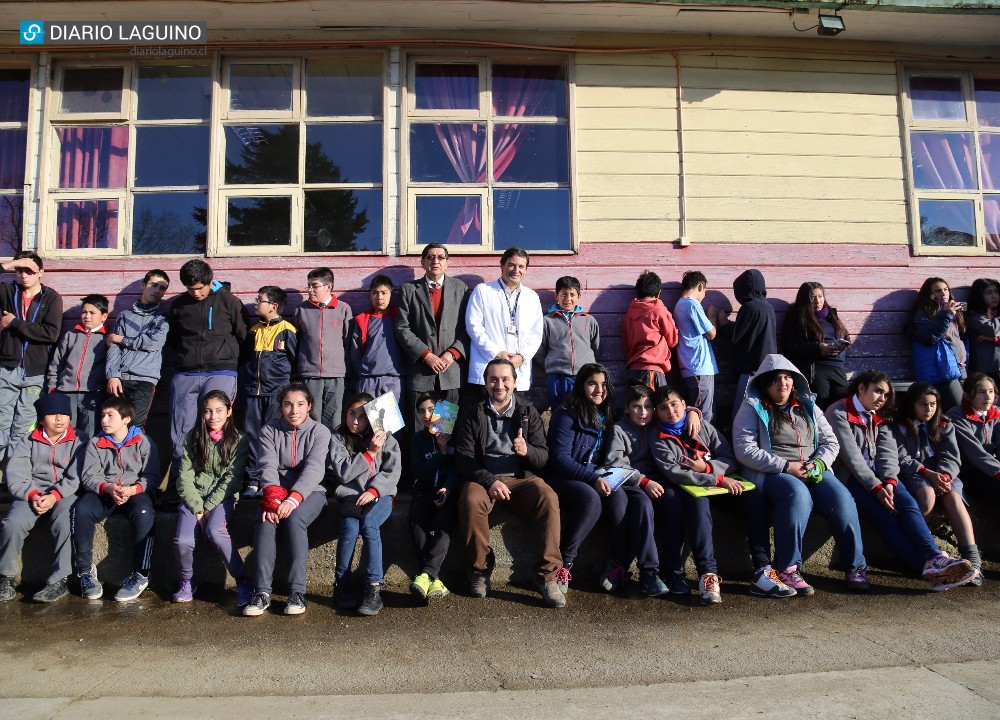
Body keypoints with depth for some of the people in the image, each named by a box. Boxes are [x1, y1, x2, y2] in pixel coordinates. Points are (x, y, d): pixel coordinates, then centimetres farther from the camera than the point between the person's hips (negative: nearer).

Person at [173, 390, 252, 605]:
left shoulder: (239, 440, 0)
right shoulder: (192, 439, 7)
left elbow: (232, 479, -6)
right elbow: (185, 477, 1)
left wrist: (208, 507, -13)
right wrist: (197, 508, -11)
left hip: (223, 497, -2)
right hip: (194, 497, 2)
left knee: (215, 531, -32)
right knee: (183, 540, -23)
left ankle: (242, 581, -19)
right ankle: (186, 583, 6)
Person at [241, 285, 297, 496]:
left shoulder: (287, 330, -3)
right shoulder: (254, 331, 15)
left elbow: (295, 360, -2)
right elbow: (244, 358, 24)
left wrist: (288, 389, -3)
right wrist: (246, 380, 13)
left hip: (276, 392, -5)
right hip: (253, 392, 6)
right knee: (252, 436, 5)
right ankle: (253, 481, 11)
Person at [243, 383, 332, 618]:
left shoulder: (319, 432, -1)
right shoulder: (269, 431, 7)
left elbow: (314, 469, -15)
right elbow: (268, 466, -8)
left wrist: (293, 499, -31)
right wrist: (272, 498, -28)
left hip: (310, 492, -2)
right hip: (277, 491, 2)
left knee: (293, 519, -32)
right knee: (266, 521, -29)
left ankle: (297, 591, -28)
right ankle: (262, 592, -28)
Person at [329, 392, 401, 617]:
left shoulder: (386, 439, 8)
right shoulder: (338, 439, 7)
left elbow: (392, 472, -1)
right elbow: (343, 472, -6)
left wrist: (373, 490, -16)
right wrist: (369, 453, -11)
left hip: (379, 495, 0)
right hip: (350, 496, 1)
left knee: (369, 524, -29)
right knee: (350, 527, -28)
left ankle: (374, 588, -27)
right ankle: (341, 585, -14)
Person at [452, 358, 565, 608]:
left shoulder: (528, 412, 13)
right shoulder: (471, 413, 9)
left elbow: (543, 456, 5)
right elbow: (463, 458, 0)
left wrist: (527, 451, -19)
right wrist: (490, 481, -16)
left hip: (522, 478, 1)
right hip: (483, 479, -1)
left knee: (548, 498, -31)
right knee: (470, 500, -34)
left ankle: (547, 575, -22)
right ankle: (481, 569, -13)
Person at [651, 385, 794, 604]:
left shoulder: (703, 426, 13)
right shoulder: (660, 441, 1)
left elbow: (731, 459, 8)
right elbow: (674, 474, -15)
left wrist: (707, 467, -12)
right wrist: (719, 480, -20)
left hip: (721, 483, 4)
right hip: (690, 489, -4)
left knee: (754, 497, -21)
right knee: (697, 501, -37)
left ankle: (762, 570, -26)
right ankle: (708, 574, -45)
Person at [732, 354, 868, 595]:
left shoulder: (808, 406, 20)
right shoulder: (752, 408, 5)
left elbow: (831, 442, 18)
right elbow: (744, 449, -7)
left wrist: (819, 463, -5)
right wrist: (786, 466, -14)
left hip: (813, 472, 5)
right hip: (769, 474, -4)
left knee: (841, 497, -24)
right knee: (797, 493, -36)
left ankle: (855, 566, -11)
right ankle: (787, 568, -29)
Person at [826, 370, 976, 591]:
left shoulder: (878, 418, 19)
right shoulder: (838, 413, -4)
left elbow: (887, 451, 3)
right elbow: (850, 454, -14)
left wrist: (889, 482, -16)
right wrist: (876, 487, -20)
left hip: (877, 474, 6)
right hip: (850, 476, -6)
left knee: (908, 504, -23)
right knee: (885, 513, -27)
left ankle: (934, 558, -41)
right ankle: (927, 566, -38)